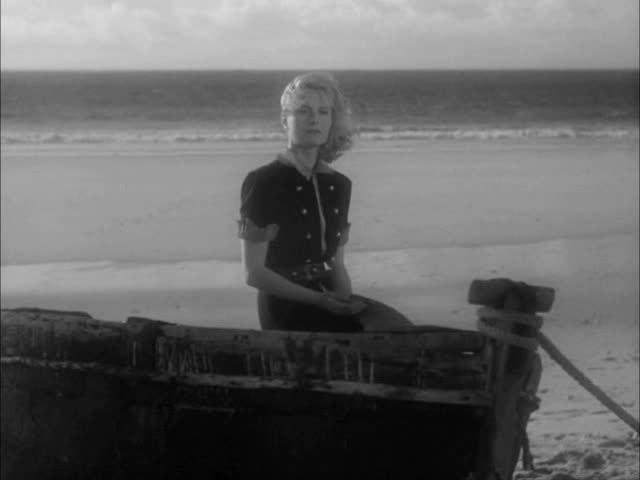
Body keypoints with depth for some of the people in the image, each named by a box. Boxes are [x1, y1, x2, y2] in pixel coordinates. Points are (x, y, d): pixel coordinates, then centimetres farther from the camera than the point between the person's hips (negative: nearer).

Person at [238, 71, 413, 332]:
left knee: (400, 329, -18)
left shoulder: (338, 185, 12)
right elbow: (254, 273, -10)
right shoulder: (263, 183, -8)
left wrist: (345, 299, -7)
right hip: (285, 304, -6)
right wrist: (317, 300, -17)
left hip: (327, 295, 6)